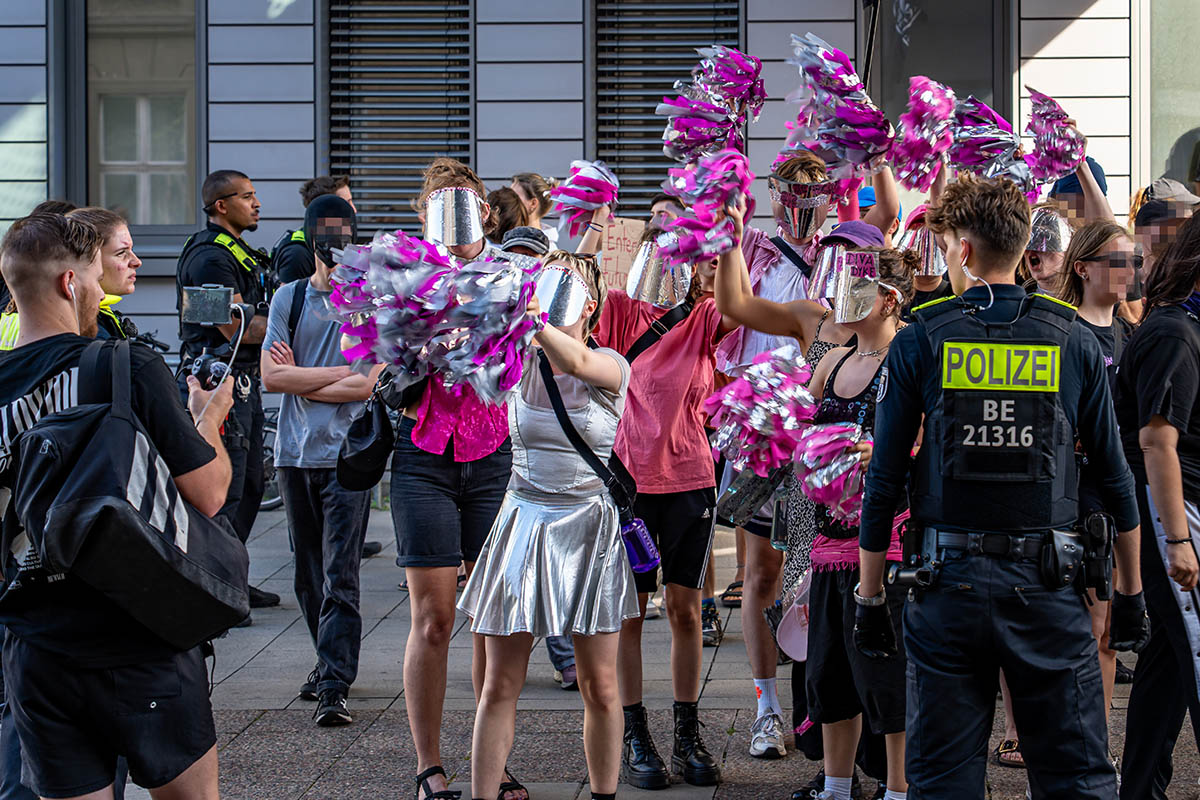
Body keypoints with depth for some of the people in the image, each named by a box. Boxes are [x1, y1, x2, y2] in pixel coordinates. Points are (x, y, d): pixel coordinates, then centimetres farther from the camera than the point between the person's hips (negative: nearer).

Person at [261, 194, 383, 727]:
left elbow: (369, 384, -11)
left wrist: (301, 380, -6)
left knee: (340, 576, -10)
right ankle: (331, 661, 25)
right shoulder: (289, 298, 9)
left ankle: (335, 687, -13)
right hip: (295, 453, 4)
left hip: (347, 454, -4)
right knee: (308, 573, 11)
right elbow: (271, 376, -1)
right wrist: (340, 372, -7)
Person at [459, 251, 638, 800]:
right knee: (500, 686, 1)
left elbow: (575, 360, -28)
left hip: (589, 530, -1)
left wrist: (520, 310, -42)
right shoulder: (517, 362, 4)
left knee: (599, 686, 4)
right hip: (523, 524, 2)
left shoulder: (611, 368, -5)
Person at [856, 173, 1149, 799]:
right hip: (1047, 583, 0)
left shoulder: (919, 341, -1)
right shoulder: (1074, 341, 2)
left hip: (948, 583, 0)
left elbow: (883, 482, -1)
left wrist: (870, 600, 7)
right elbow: (1116, 478, 5)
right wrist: (1130, 595, 14)